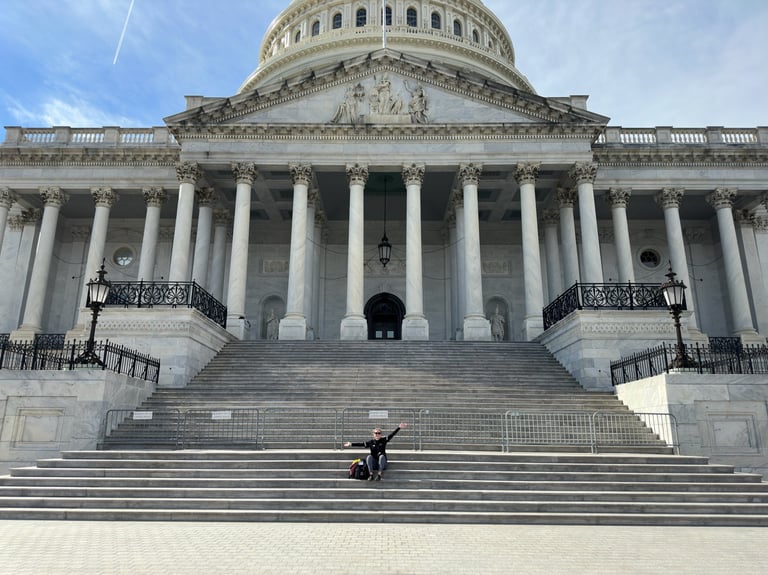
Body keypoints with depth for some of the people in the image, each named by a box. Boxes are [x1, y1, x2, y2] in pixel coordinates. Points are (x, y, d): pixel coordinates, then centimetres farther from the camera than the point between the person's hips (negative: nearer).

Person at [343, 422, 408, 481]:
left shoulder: (383, 440, 2)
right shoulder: (370, 442, 5)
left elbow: (392, 434, -7)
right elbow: (361, 444, 0)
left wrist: (399, 427, -18)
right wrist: (351, 444, -8)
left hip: (382, 463, -1)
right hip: (374, 464, 1)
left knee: (382, 456, -31)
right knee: (369, 457, -27)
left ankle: (379, 475, -33)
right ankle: (371, 475, -28)